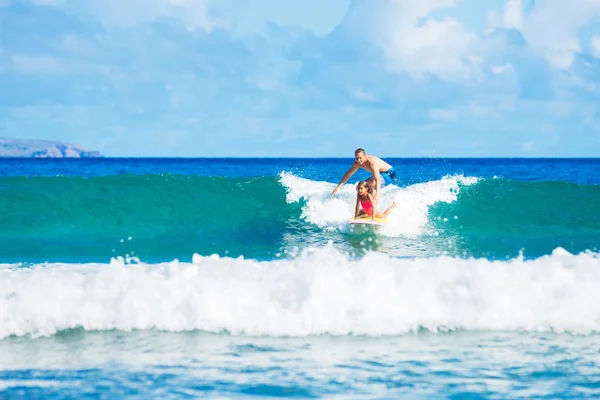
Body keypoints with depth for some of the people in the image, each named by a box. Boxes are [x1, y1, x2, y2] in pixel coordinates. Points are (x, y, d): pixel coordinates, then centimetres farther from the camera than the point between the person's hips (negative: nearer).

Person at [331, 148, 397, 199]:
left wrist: (377, 194, -56)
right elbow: (348, 174, 6)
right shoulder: (357, 163, -10)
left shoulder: (371, 163, -35)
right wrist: (338, 187, 5)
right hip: (380, 174, 9)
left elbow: (377, 180, -44)